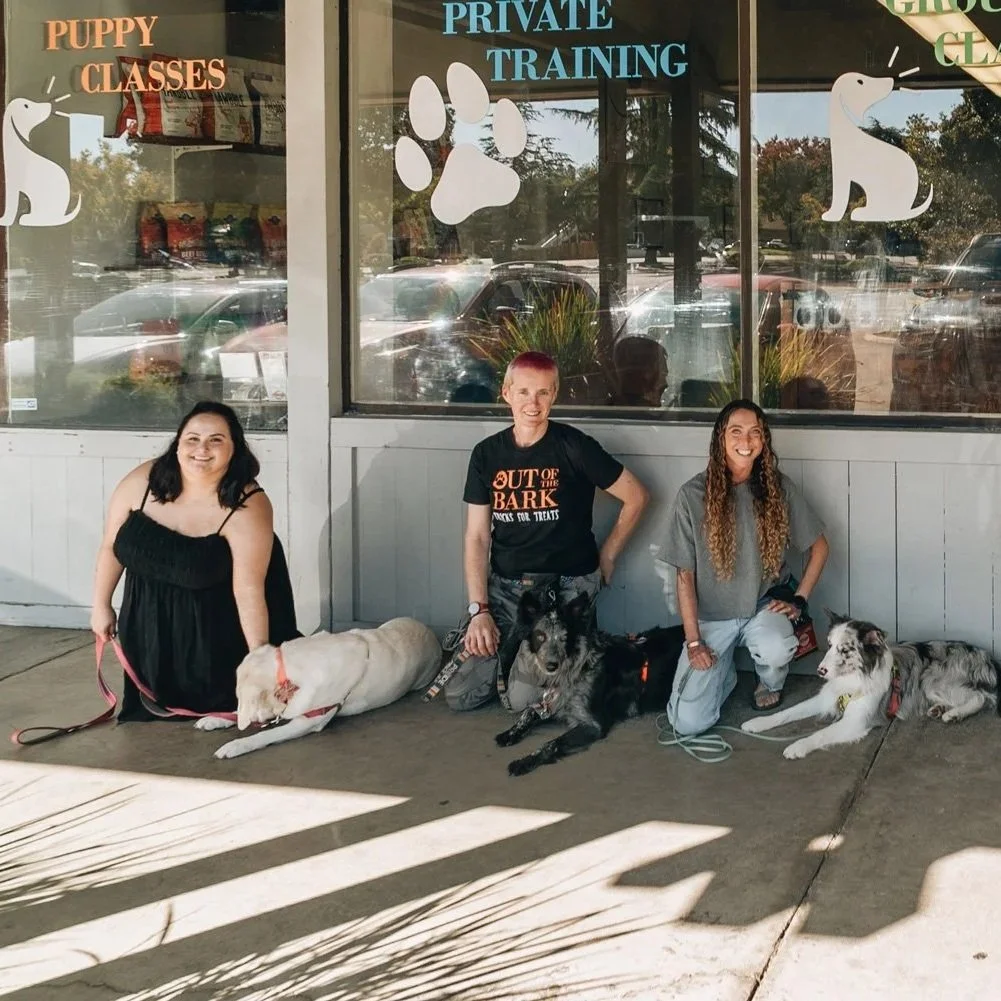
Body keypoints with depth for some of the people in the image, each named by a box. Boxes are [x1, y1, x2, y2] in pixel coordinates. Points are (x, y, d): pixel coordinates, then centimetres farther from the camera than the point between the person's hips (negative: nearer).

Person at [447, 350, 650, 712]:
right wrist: (479, 610, -5)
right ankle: (511, 659, 21)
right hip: (504, 587, 4)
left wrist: (606, 557, 3)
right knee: (459, 695, -7)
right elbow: (477, 538, 4)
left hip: (566, 585, -4)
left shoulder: (573, 447, -7)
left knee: (522, 697, -19)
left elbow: (636, 497, 0)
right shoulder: (487, 454, 5)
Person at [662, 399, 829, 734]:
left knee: (776, 650, -37)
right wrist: (693, 640, -9)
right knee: (688, 722, -17)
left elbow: (819, 546, 6)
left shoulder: (778, 487, -7)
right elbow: (685, 574, -6)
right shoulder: (694, 495, -12)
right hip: (711, 617, -1)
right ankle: (724, 674, 19)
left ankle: (770, 686, 3)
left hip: (762, 608, 1)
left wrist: (798, 600, -4)